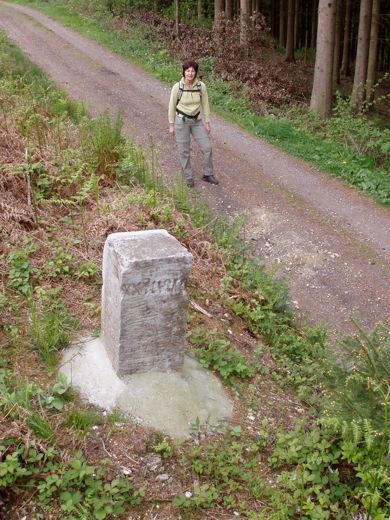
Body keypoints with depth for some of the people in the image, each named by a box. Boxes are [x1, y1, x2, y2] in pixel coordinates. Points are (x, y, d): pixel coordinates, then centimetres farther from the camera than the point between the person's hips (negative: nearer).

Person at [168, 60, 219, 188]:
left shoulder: (201, 86, -9)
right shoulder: (177, 87, -15)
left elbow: (205, 104, 2)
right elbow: (172, 106, -6)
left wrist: (207, 122, 4)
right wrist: (171, 125, -4)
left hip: (197, 121, 3)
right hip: (181, 121, -3)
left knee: (207, 148, 4)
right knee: (184, 151, 6)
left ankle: (208, 175, 23)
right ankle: (188, 177, 24)